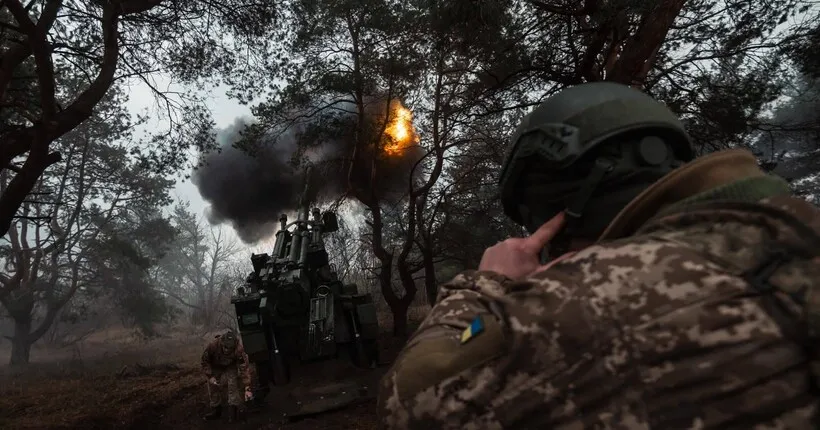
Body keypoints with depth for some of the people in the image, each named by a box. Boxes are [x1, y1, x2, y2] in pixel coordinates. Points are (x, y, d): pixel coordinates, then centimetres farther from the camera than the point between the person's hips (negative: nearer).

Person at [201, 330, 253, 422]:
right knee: (213, 388, 5)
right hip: (215, 368, 2)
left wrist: (247, 388, -41)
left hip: (231, 368, -2)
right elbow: (205, 361, -18)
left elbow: (244, 368, -38)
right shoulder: (213, 345, -39)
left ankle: (234, 410, -4)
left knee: (233, 386, -18)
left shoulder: (239, 349, -42)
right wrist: (210, 376, -23)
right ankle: (216, 410, 25)